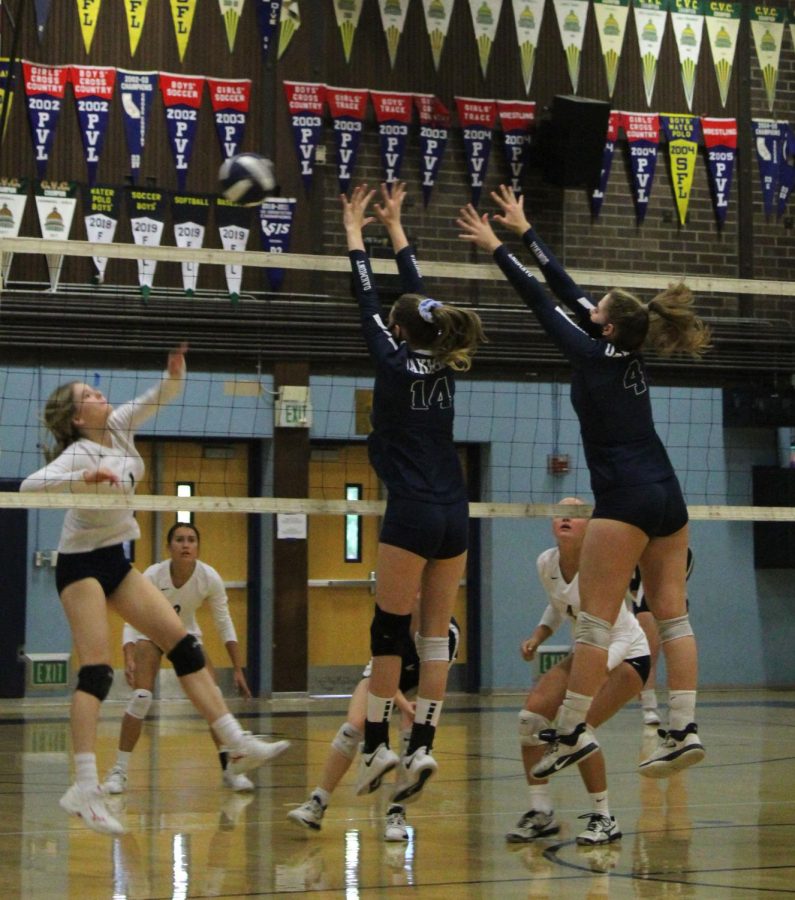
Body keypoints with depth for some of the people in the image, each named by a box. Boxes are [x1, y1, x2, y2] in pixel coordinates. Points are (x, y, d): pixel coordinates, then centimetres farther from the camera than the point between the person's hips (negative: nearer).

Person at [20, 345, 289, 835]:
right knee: (97, 670, -18)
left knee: (185, 645, 2)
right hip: (82, 563, -8)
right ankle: (85, 789, -24)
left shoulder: (119, 427, 2)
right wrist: (82, 479, -48)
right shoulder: (79, 453, -18)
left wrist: (176, 367, -18)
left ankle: (239, 745, 1)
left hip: (118, 561, 8)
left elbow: (166, 393, 4)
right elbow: (30, 485, -34)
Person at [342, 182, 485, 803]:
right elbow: (420, 296, 20)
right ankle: (422, 747, 1)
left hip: (412, 514, -6)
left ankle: (377, 743, 3)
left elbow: (369, 301, 4)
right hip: (454, 515, 6)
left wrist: (355, 231, 16)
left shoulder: (395, 363, -6)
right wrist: (394, 227, 30)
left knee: (390, 634, 1)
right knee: (435, 638, 4)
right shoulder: (445, 367, 9)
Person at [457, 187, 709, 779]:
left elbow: (541, 301, 1)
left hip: (626, 498, -8)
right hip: (668, 497, 8)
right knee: (671, 615, 5)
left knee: (595, 621, -6)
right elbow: (568, 290, 20)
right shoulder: (631, 358, 13)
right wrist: (524, 232, 27)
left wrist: (496, 248, 12)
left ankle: (574, 732, -6)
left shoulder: (596, 356, -6)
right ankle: (685, 730, 1)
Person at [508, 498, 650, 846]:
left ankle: (604, 819, -8)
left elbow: (622, 636, -24)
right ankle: (541, 813, -1)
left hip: (627, 656, -7)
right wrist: (537, 637, -4)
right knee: (531, 714, -13)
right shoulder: (546, 563, -8)